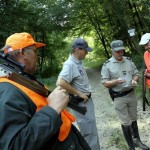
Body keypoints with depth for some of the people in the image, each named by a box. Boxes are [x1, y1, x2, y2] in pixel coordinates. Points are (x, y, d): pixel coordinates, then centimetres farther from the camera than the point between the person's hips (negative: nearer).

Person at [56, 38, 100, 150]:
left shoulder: (79, 62, 6)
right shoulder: (70, 64, -22)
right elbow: (60, 83, -34)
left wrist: (86, 93, 9)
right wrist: (79, 94, -24)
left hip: (88, 100, 10)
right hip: (81, 103, -10)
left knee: (92, 130, 23)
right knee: (89, 132, 0)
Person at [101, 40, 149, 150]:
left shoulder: (129, 61, 3)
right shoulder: (107, 65, -9)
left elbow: (136, 74, 9)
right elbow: (105, 83, -9)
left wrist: (134, 80, -13)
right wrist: (116, 81, -26)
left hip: (131, 94, 4)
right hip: (119, 98, -4)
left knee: (133, 119, 18)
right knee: (125, 122, 5)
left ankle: (137, 140, 36)